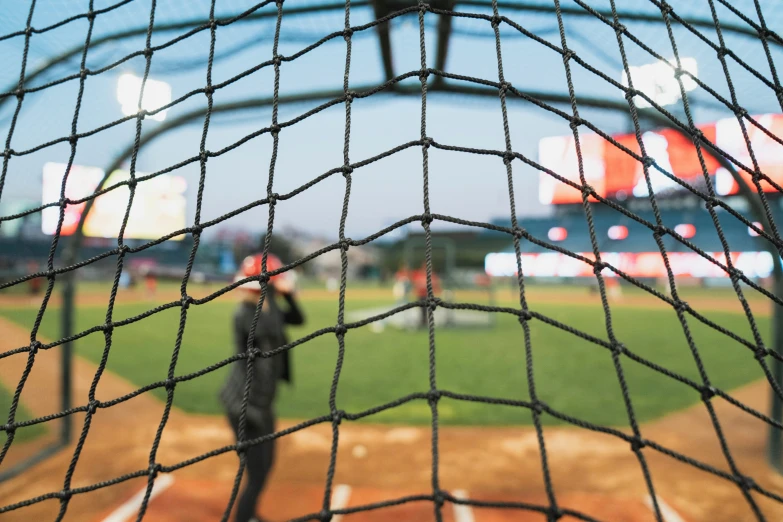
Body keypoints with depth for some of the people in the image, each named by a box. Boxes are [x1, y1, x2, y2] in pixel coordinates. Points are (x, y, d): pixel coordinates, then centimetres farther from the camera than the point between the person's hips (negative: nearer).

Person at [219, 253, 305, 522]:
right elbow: (270, 332, -42)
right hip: (245, 404, -10)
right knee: (257, 474, -4)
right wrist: (268, 294, -31)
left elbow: (296, 319, 13)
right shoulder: (245, 312, -23)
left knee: (265, 464, 25)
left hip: (260, 401, 10)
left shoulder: (263, 308, 5)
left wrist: (287, 294, -4)